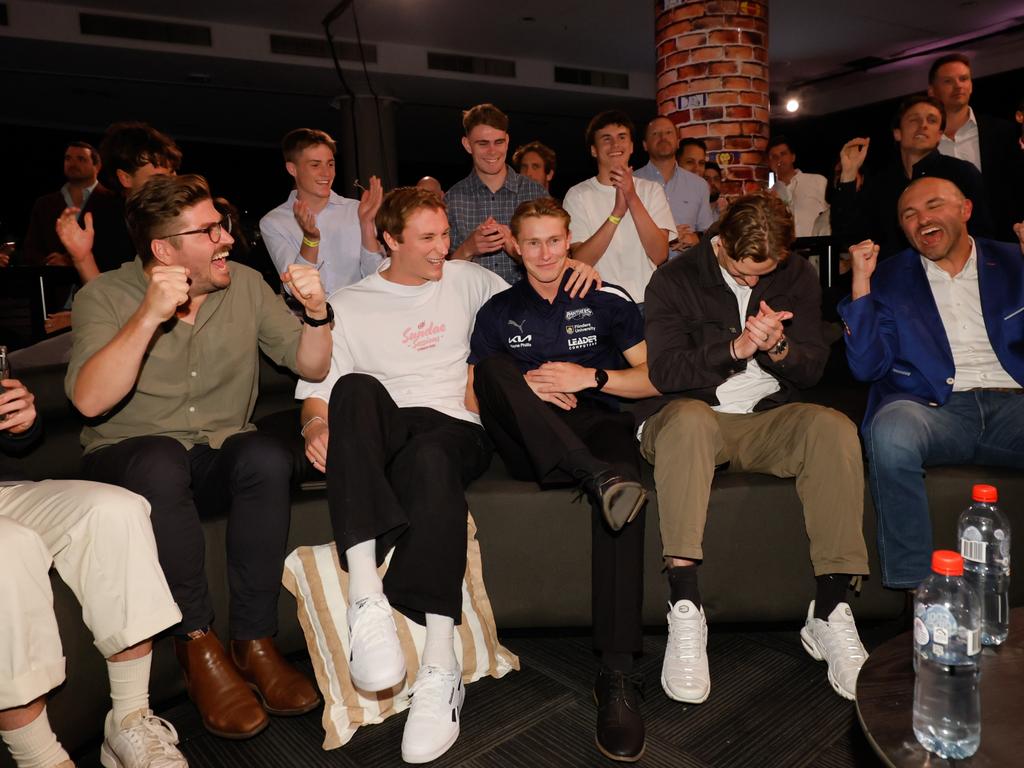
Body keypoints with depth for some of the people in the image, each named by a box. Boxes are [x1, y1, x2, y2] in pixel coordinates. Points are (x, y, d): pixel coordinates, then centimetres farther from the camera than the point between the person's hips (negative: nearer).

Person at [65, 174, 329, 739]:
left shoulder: (244, 285, 2)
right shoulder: (105, 296, -6)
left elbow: (311, 365, 3)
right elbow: (89, 400, -22)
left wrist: (316, 311, -16)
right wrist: (151, 315, -30)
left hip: (219, 459, 2)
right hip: (128, 459, -2)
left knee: (267, 458, -31)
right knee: (162, 460, -36)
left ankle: (254, 642, -20)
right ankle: (197, 645, -20)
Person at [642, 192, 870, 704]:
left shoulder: (798, 278, 11)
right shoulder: (674, 281, 0)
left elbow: (812, 369, 6)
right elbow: (664, 371, -12)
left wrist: (778, 349, -16)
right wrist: (738, 348, -22)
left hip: (768, 420, 3)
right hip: (698, 417, -3)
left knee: (834, 427, -28)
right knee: (686, 418, -38)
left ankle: (829, 613, -23)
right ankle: (685, 613, -39)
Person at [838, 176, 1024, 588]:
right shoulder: (888, 277, 15)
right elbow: (867, 367, 3)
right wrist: (861, 284, -4)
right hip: (934, 410, -1)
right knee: (892, 427, -36)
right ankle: (916, 588, -26)